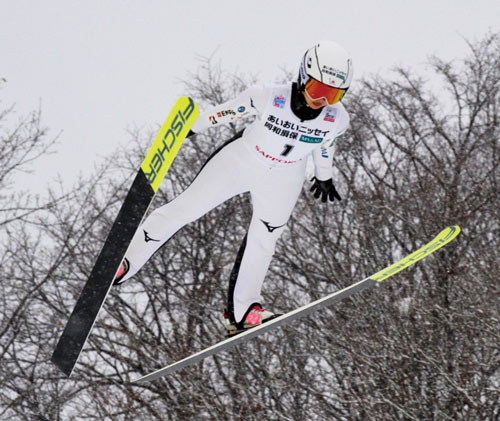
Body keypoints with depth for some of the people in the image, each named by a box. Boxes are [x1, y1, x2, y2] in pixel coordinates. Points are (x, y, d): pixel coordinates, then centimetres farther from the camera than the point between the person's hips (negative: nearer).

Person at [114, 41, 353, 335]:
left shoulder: (337, 119, -22)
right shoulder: (267, 98, -31)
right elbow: (228, 113, -13)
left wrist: (324, 177, 19)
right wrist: (193, 126, 1)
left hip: (283, 180, 2)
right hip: (241, 161, -2)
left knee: (263, 241, 5)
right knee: (186, 208, -1)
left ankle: (240, 311, 23)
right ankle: (124, 263, 10)